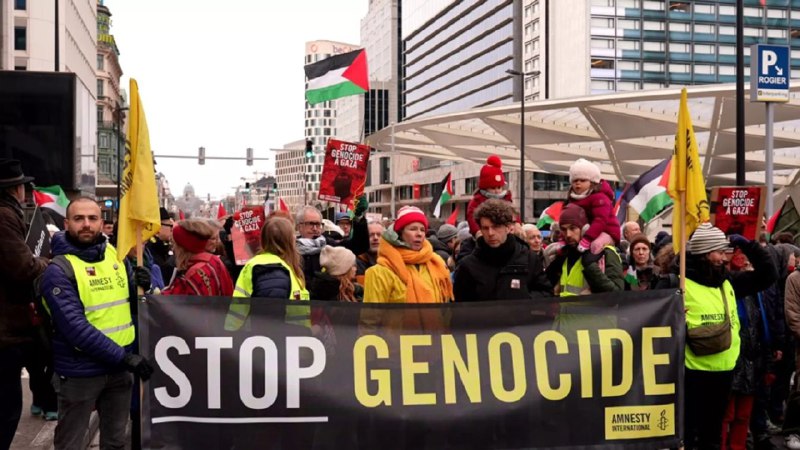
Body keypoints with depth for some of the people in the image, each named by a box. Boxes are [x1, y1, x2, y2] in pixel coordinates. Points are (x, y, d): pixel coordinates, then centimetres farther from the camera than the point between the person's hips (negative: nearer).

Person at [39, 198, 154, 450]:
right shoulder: (58, 269, -13)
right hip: (80, 371, -5)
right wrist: (124, 356, -25)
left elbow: (130, 303, 16)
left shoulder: (115, 255, 5)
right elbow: (75, 327, -22)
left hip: (118, 368, 5)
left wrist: (140, 286, -7)